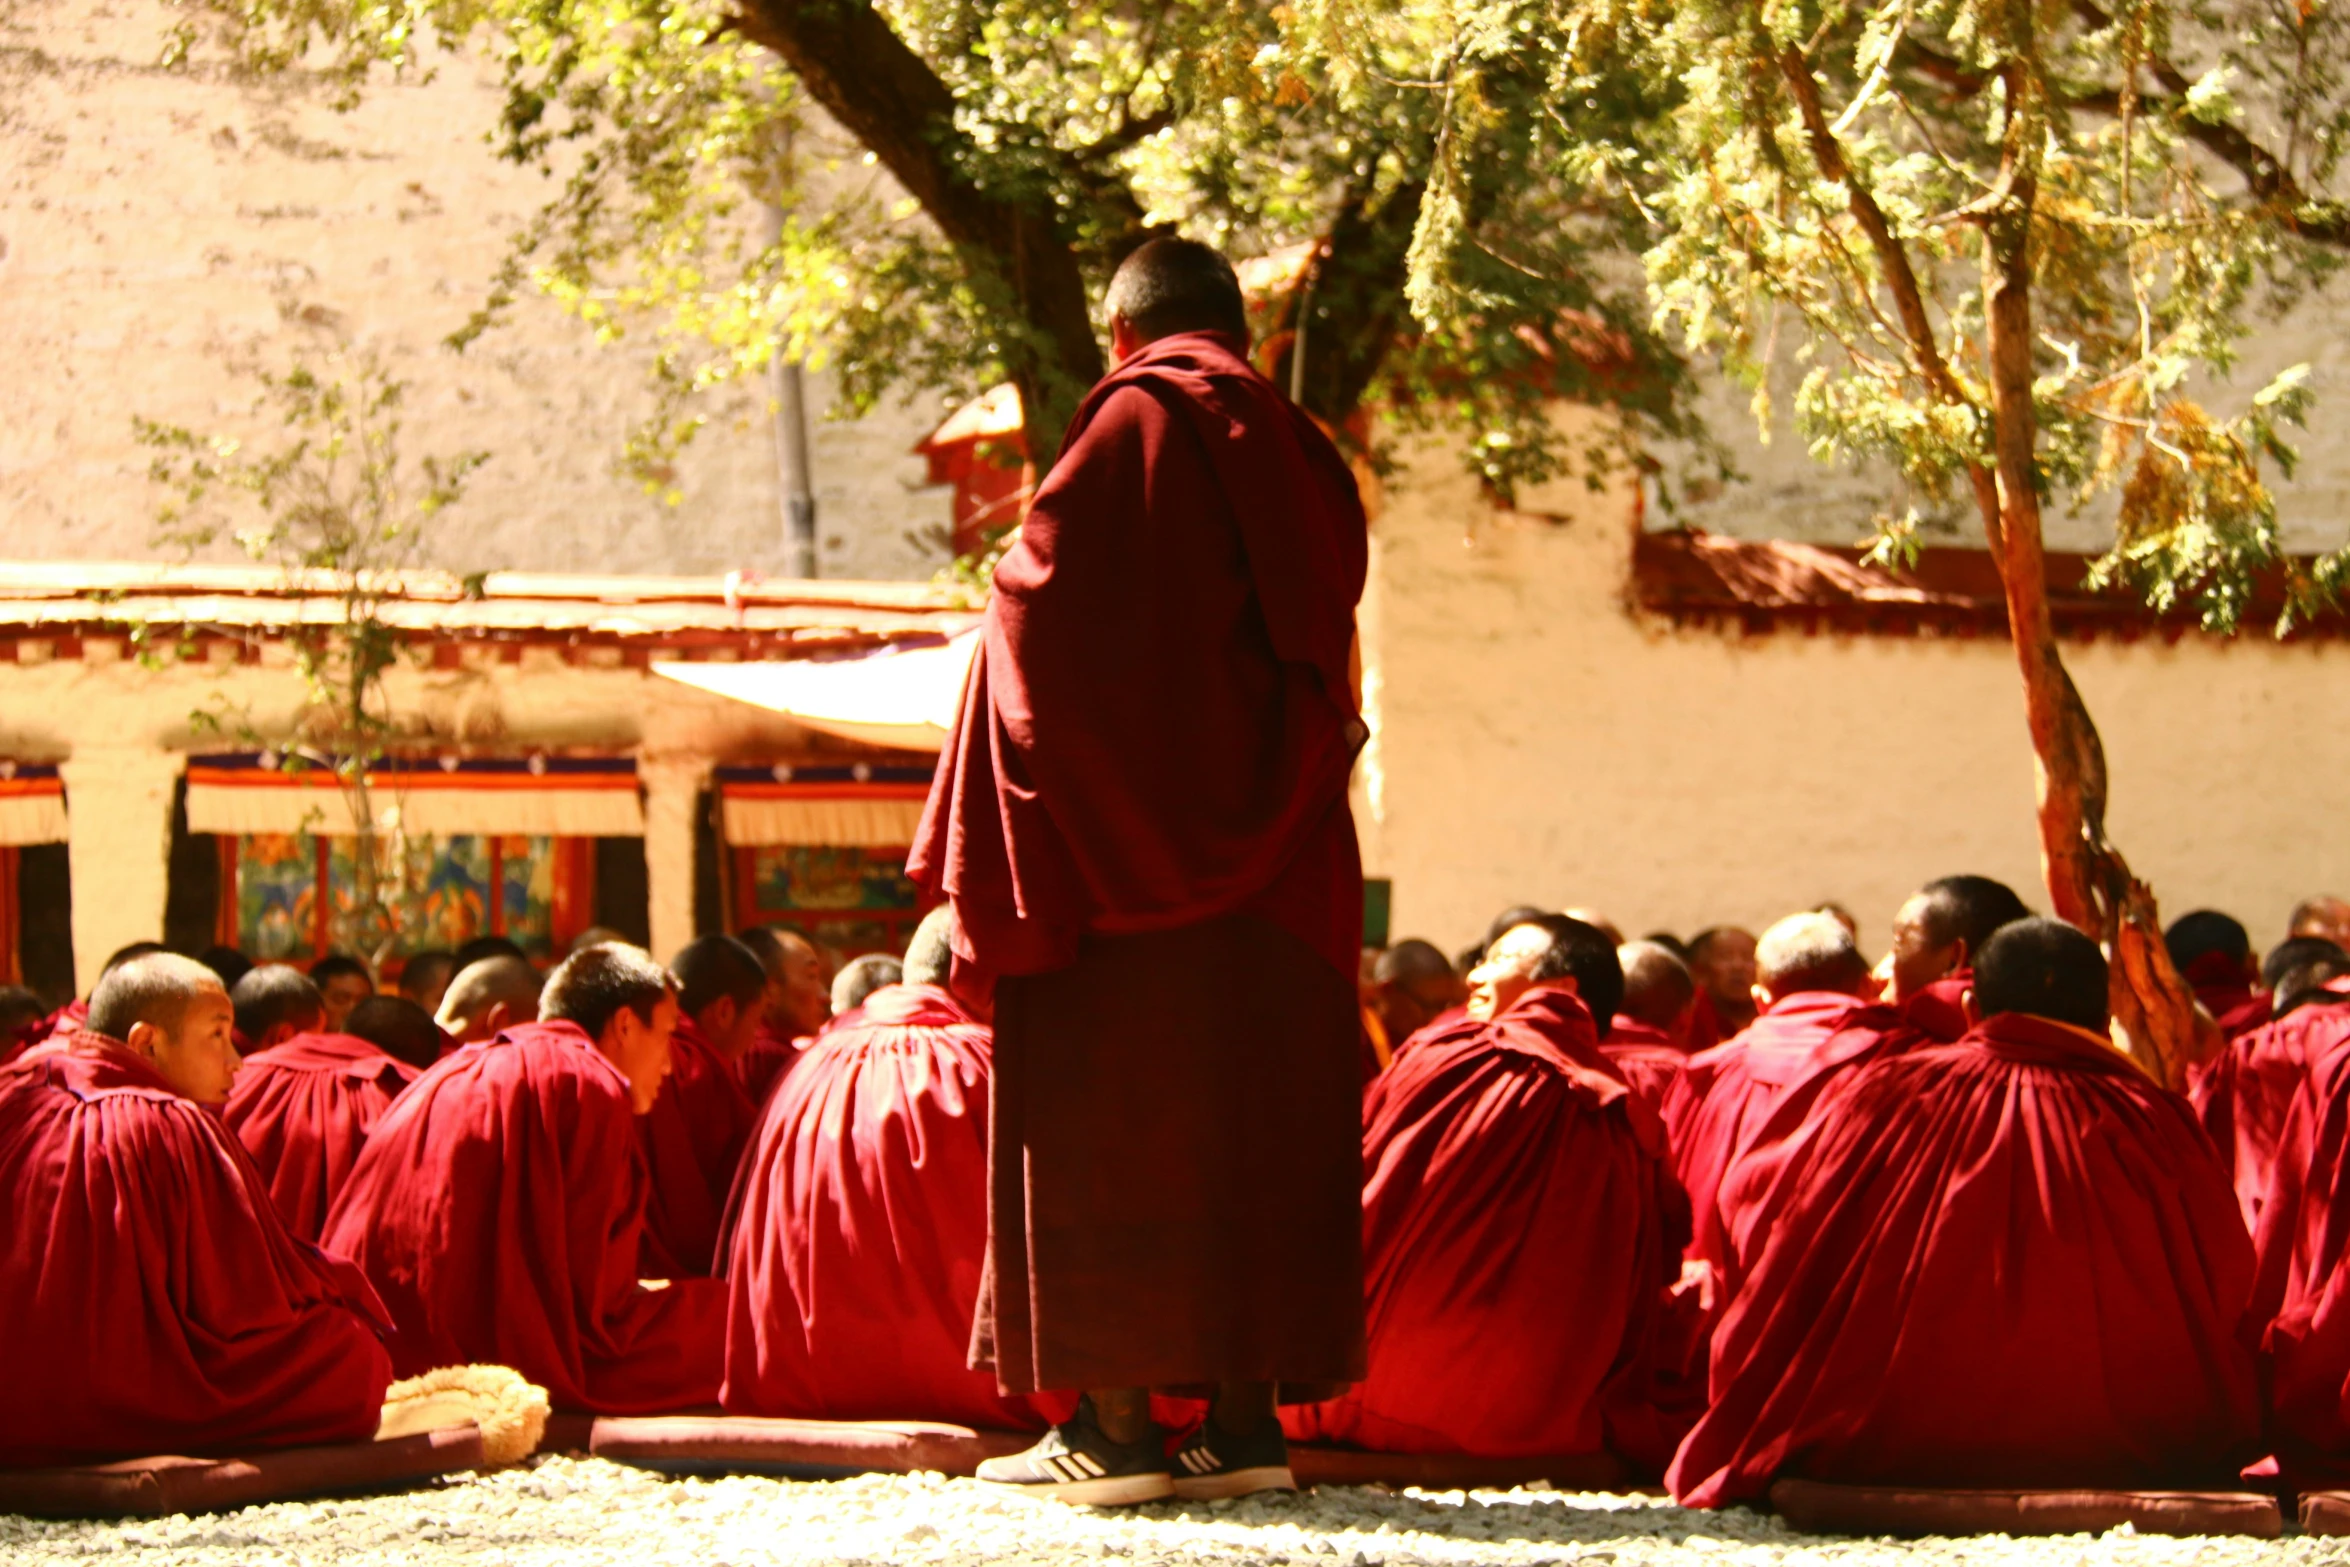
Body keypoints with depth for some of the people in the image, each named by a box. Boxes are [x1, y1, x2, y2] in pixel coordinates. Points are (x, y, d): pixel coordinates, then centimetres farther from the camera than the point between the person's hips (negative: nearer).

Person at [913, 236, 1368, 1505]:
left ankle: (1117, 1421, -7)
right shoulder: (1301, 458, 13)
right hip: (1278, 861, 6)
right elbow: (1328, 665, 14)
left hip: (1123, 846, -6)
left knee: (1111, 1115, -4)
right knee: (1254, 1112, 7)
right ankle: (1246, 1414, 4)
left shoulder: (1131, 424, -6)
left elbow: (1040, 609, -10)